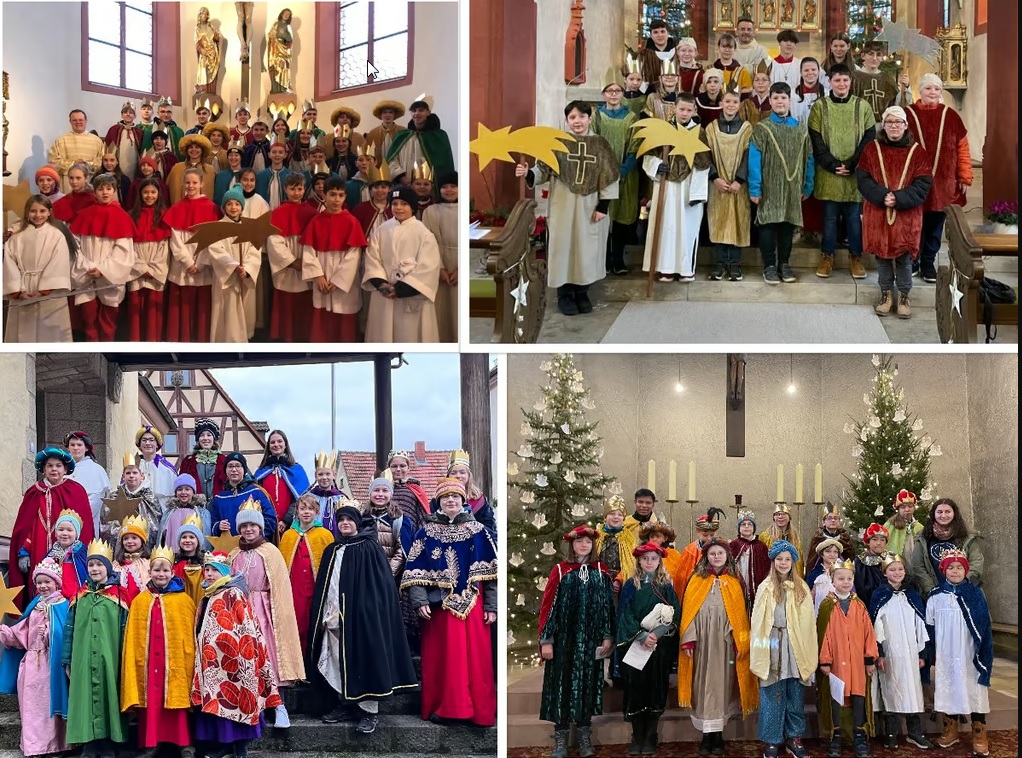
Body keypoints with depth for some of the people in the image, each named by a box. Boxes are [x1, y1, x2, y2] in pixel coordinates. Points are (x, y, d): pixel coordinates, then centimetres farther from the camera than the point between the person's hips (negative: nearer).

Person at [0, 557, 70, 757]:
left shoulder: (62, 606, -7)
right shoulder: (35, 605, 14)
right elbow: (22, 633, 14)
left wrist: (49, 633, -28)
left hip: (50, 663, -7)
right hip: (31, 661, 7)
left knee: (48, 703, -3)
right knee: (31, 704, 9)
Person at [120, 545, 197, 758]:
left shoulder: (184, 601, 3)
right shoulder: (139, 601, 9)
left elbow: (189, 637, 1)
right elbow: (133, 639, 8)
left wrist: (188, 664, -5)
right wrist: (135, 663, 2)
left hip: (175, 664, -2)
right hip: (147, 664, 2)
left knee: (176, 701, -5)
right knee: (150, 704, 1)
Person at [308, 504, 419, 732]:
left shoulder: (370, 548, -3)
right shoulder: (331, 551, 15)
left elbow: (380, 585, -8)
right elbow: (322, 586, 16)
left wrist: (369, 613, -16)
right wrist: (325, 614, 7)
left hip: (361, 615, -6)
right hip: (333, 616, 6)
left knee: (363, 660, -6)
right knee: (337, 661, 8)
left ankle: (370, 711, -2)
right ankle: (342, 703, 19)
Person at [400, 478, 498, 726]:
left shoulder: (477, 531, 6)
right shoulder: (427, 532, 4)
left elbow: (491, 572, 5)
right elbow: (415, 571, 0)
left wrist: (491, 606, 0)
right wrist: (420, 601, -12)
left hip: (472, 606, 1)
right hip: (439, 605, -1)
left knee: (475, 658, 1)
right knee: (440, 659, 1)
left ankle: (480, 710, 6)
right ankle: (440, 706, 9)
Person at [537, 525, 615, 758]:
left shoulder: (602, 571, 4)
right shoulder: (560, 571, -2)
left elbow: (608, 605, 6)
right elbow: (548, 605, -4)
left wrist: (608, 636, 0)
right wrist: (546, 639, -8)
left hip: (591, 640, 2)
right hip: (564, 638, -2)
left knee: (587, 683, 7)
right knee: (563, 684, 1)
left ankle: (584, 733, 16)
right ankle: (561, 736, 9)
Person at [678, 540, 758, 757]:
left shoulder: (734, 583, 7)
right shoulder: (696, 581, 5)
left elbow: (741, 614, 4)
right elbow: (688, 611, 1)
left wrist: (741, 642, -4)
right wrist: (688, 640, -9)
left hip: (725, 644, 0)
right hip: (702, 643, 0)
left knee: (722, 684, 1)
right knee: (704, 685, 0)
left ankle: (717, 735, 8)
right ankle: (707, 736, 5)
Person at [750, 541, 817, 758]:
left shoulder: (802, 588, 6)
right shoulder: (765, 588, 2)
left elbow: (807, 621, 3)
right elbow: (758, 622, 0)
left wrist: (809, 652, -4)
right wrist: (759, 653, -6)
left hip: (796, 647, 2)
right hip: (773, 648, -2)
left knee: (795, 696, 8)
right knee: (772, 697, 3)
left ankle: (794, 738, 19)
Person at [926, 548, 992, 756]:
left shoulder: (975, 594, -3)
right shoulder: (935, 596, 2)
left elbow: (984, 626, -2)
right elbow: (929, 626, 8)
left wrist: (983, 654, -6)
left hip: (969, 653, -2)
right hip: (945, 654, 2)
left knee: (973, 689, -2)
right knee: (948, 689, 7)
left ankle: (979, 734, 4)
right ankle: (950, 729, 21)